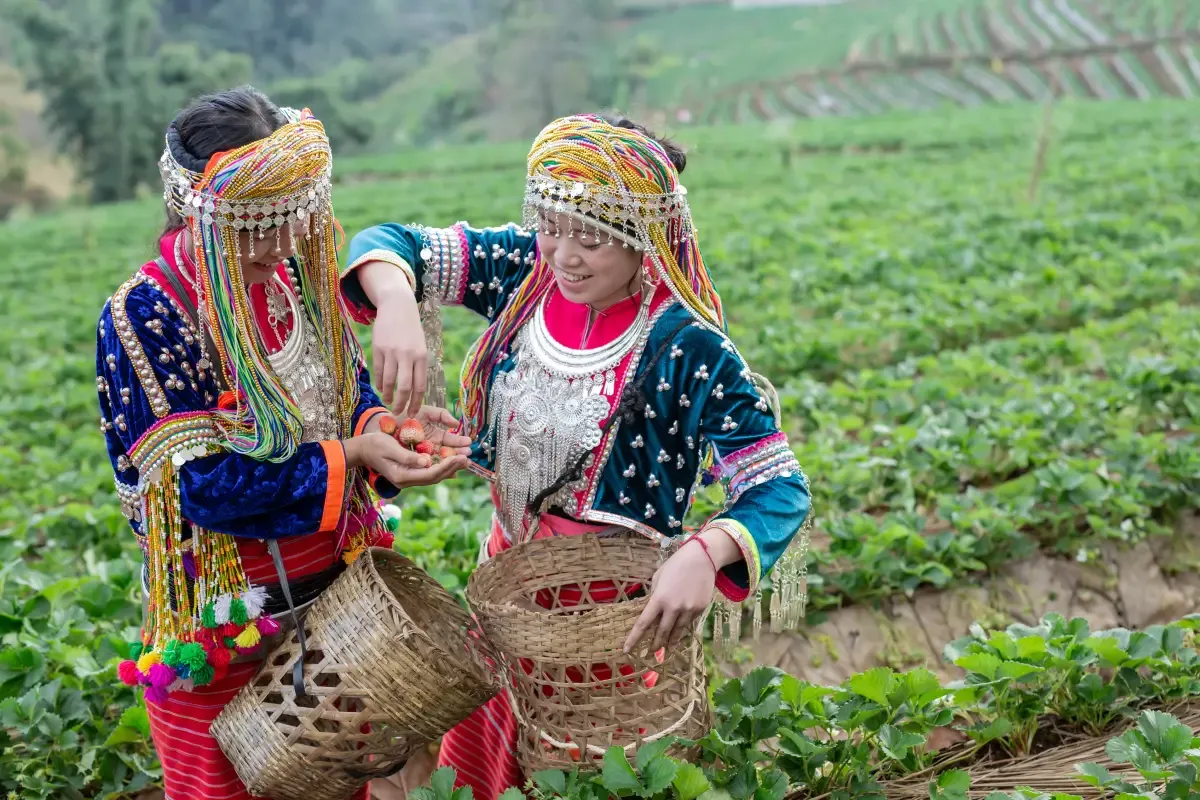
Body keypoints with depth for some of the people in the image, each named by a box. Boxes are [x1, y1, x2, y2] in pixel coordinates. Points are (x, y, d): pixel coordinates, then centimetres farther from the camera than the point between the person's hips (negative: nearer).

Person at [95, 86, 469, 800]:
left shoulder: (298, 275, -1)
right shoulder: (145, 317, -20)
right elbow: (202, 484, -22)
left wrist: (387, 426, -15)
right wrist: (350, 457, -27)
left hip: (337, 586, 6)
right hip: (226, 624, -5)